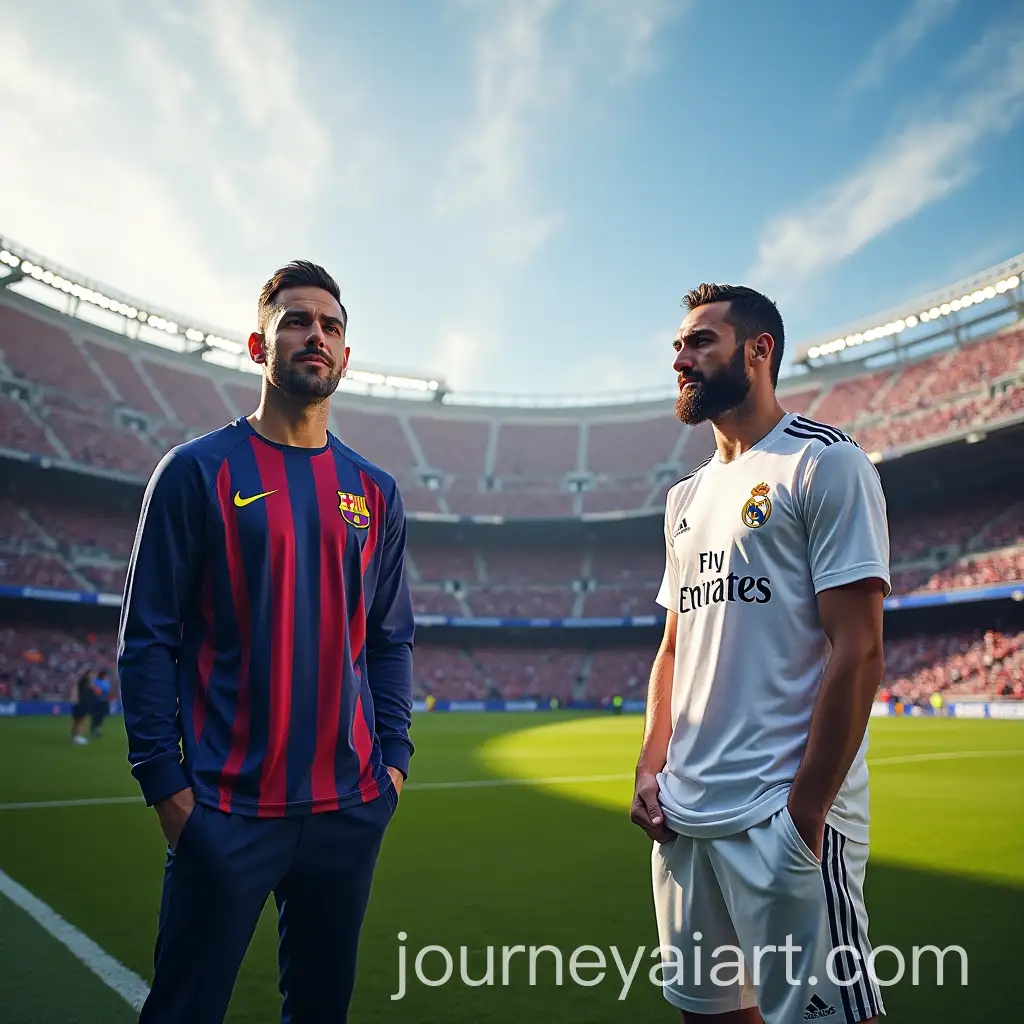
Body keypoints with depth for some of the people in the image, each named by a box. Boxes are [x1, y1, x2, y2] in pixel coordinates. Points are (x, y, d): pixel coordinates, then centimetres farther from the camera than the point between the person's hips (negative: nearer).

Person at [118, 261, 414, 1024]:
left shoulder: (375, 491, 8)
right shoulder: (200, 470, -4)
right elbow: (148, 637, -5)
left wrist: (393, 758, 4)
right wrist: (166, 781, -10)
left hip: (349, 808, 4)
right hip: (229, 809, -4)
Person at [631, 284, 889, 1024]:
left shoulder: (824, 463, -7)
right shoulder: (687, 496, 16)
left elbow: (857, 653, -13)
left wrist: (807, 810, -16)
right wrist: (651, 768, 7)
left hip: (785, 815, -7)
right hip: (683, 815, 8)